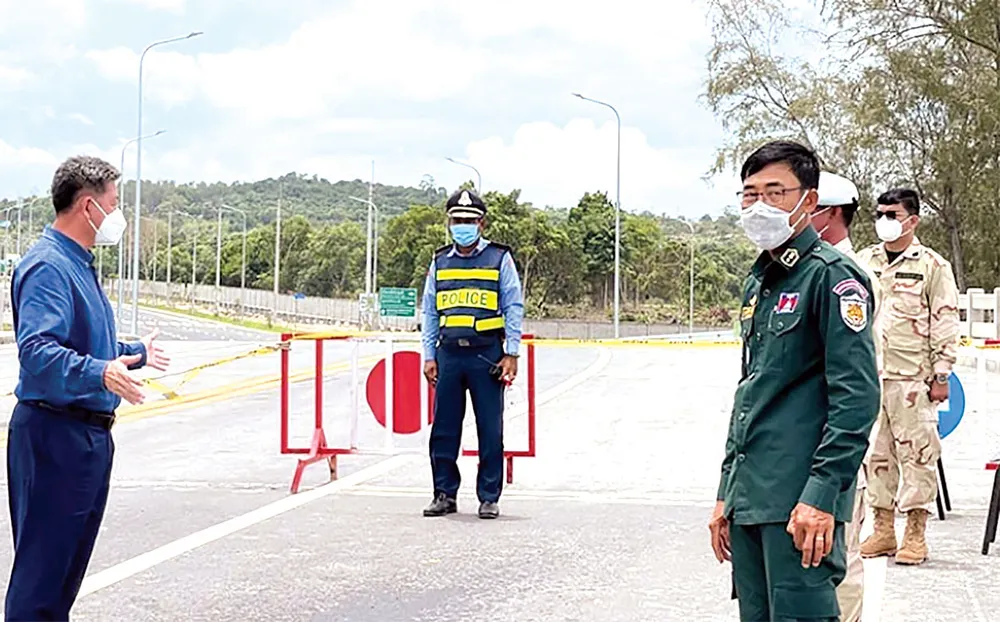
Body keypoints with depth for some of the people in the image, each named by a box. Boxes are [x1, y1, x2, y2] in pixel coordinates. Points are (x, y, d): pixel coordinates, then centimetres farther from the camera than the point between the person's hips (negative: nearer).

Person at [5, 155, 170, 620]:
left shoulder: (79, 264, 16)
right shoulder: (47, 266, -17)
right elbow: (36, 349, -31)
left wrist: (135, 353, 42)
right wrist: (99, 373, -44)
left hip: (89, 435, 11)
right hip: (55, 433, -10)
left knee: (70, 560, 17)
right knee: (42, 564, -7)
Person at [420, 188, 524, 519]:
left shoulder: (499, 258, 4)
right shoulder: (440, 262, 14)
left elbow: (513, 308, 2)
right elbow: (429, 312, 16)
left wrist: (511, 354, -4)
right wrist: (429, 355, 9)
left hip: (487, 355, -3)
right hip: (449, 354, 3)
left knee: (490, 430, 0)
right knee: (444, 428, 4)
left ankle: (489, 498, 7)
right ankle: (445, 493, 13)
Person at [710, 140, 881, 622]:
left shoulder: (832, 276, -8)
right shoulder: (757, 284, 18)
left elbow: (856, 397, -15)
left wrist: (821, 494, -20)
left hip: (801, 504, -8)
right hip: (749, 500, 8)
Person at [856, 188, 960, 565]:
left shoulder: (932, 265, 0)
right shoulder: (862, 262, 12)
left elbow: (945, 322, -2)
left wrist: (941, 375, -6)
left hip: (913, 377, -4)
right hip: (867, 375, 4)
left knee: (917, 453, -2)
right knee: (875, 453, 7)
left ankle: (915, 536, 5)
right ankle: (882, 531, 16)